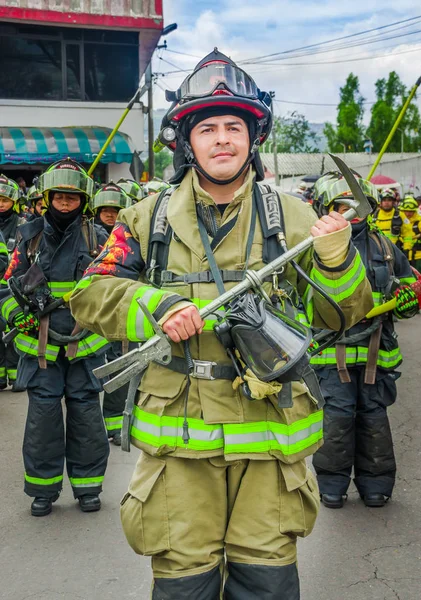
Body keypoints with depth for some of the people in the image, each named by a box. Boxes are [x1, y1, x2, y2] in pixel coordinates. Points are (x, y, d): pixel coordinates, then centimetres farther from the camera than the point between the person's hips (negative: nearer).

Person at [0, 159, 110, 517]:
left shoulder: (97, 238, 3)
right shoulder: (30, 237, 5)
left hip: (86, 345, 0)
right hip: (40, 346, 1)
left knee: (86, 415, 6)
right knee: (42, 417, 4)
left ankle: (87, 485, 22)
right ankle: (43, 488, 20)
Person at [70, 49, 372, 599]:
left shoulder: (292, 217, 4)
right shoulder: (148, 218, 5)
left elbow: (343, 313, 6)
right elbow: (91, 296, 1)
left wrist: (335, 260, -15)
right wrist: (156, 306, -16)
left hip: (270, 432, 1)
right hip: (180, 436, 0)